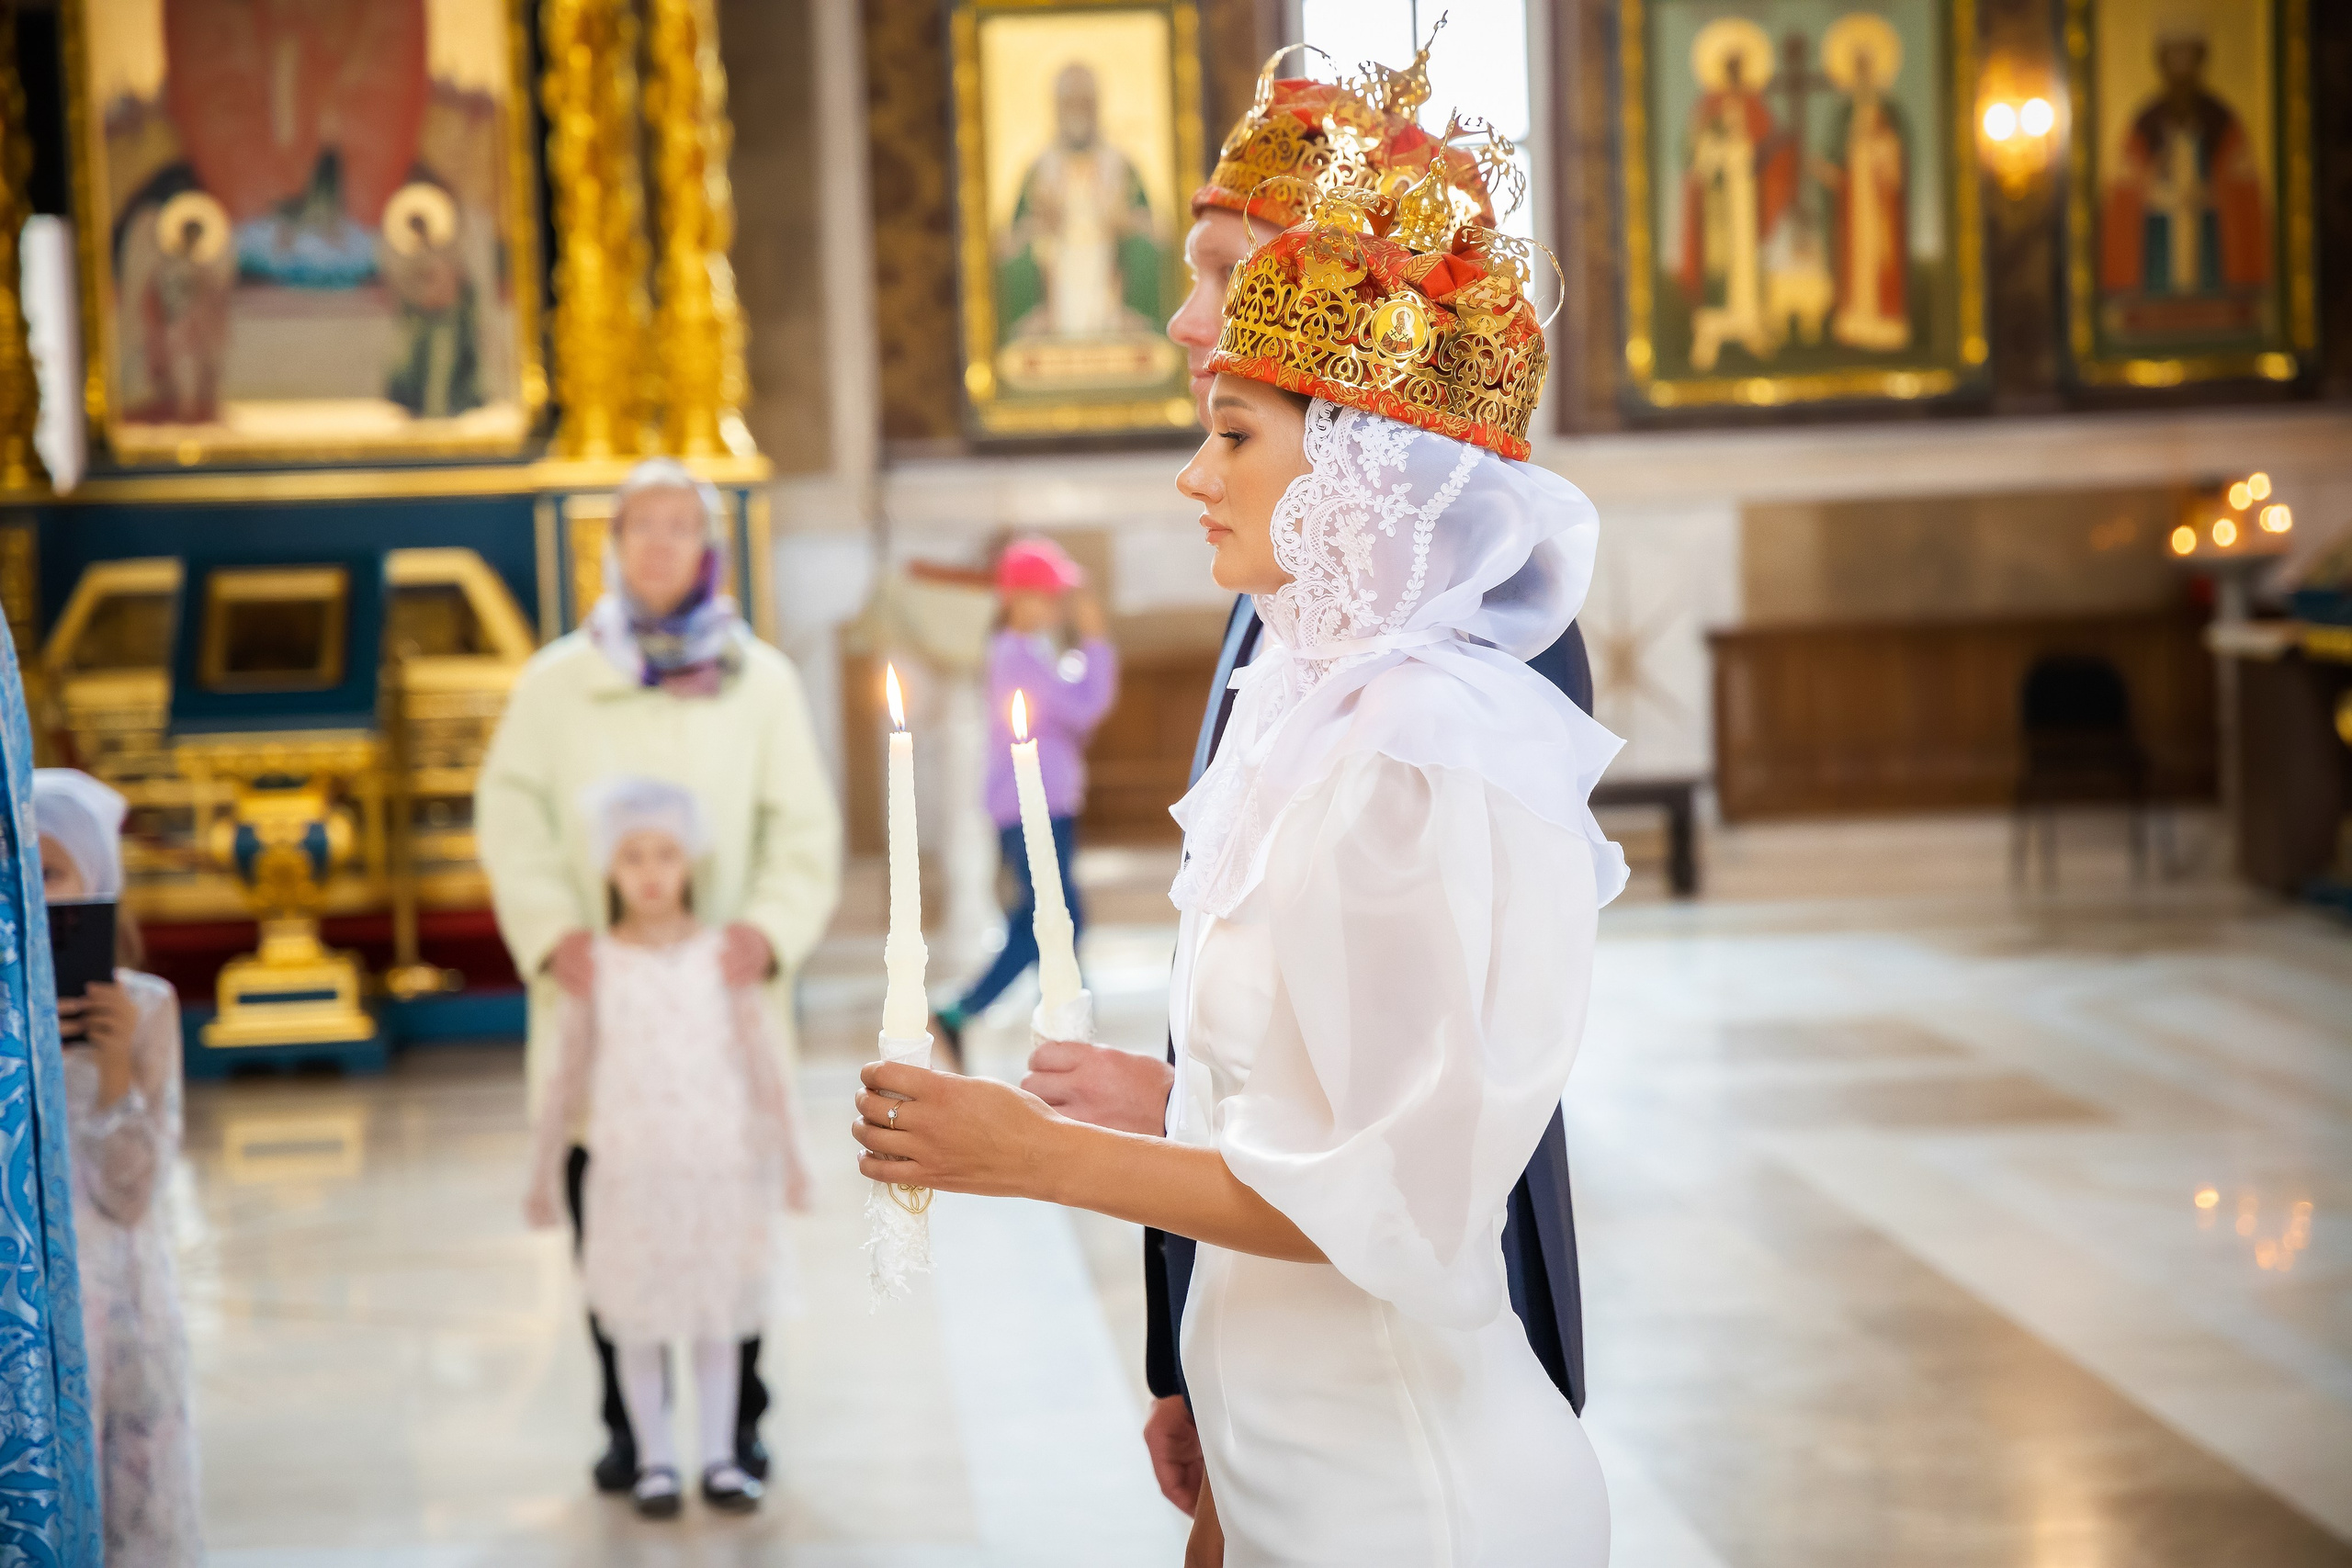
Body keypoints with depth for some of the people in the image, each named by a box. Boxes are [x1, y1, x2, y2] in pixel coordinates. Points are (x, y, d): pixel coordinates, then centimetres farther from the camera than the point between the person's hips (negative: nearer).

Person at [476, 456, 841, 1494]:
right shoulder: (558, 681, 10)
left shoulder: (759, 680, 10)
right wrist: (554, 931, -10)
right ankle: (628, 1426, 12)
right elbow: (511, 815, 5)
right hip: (596, 991, 0)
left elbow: (805, 829, 7)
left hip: (724, 991, 0)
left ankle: (739, 1423, 12)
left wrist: (766, 929, -10)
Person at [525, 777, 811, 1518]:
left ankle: (719, 1458, 18)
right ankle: (655, 1462, 17)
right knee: (638, 1324, 6)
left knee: (717, 1320, 9)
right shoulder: (596, 966, -2)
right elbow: (571, 1076, 5)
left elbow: (761, 1062, 0)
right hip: (630, 1171, 0)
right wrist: (543, 1173, 7)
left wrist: (788, 1156, -1)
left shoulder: (722, 957, -2)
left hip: (718, 1169, 0)